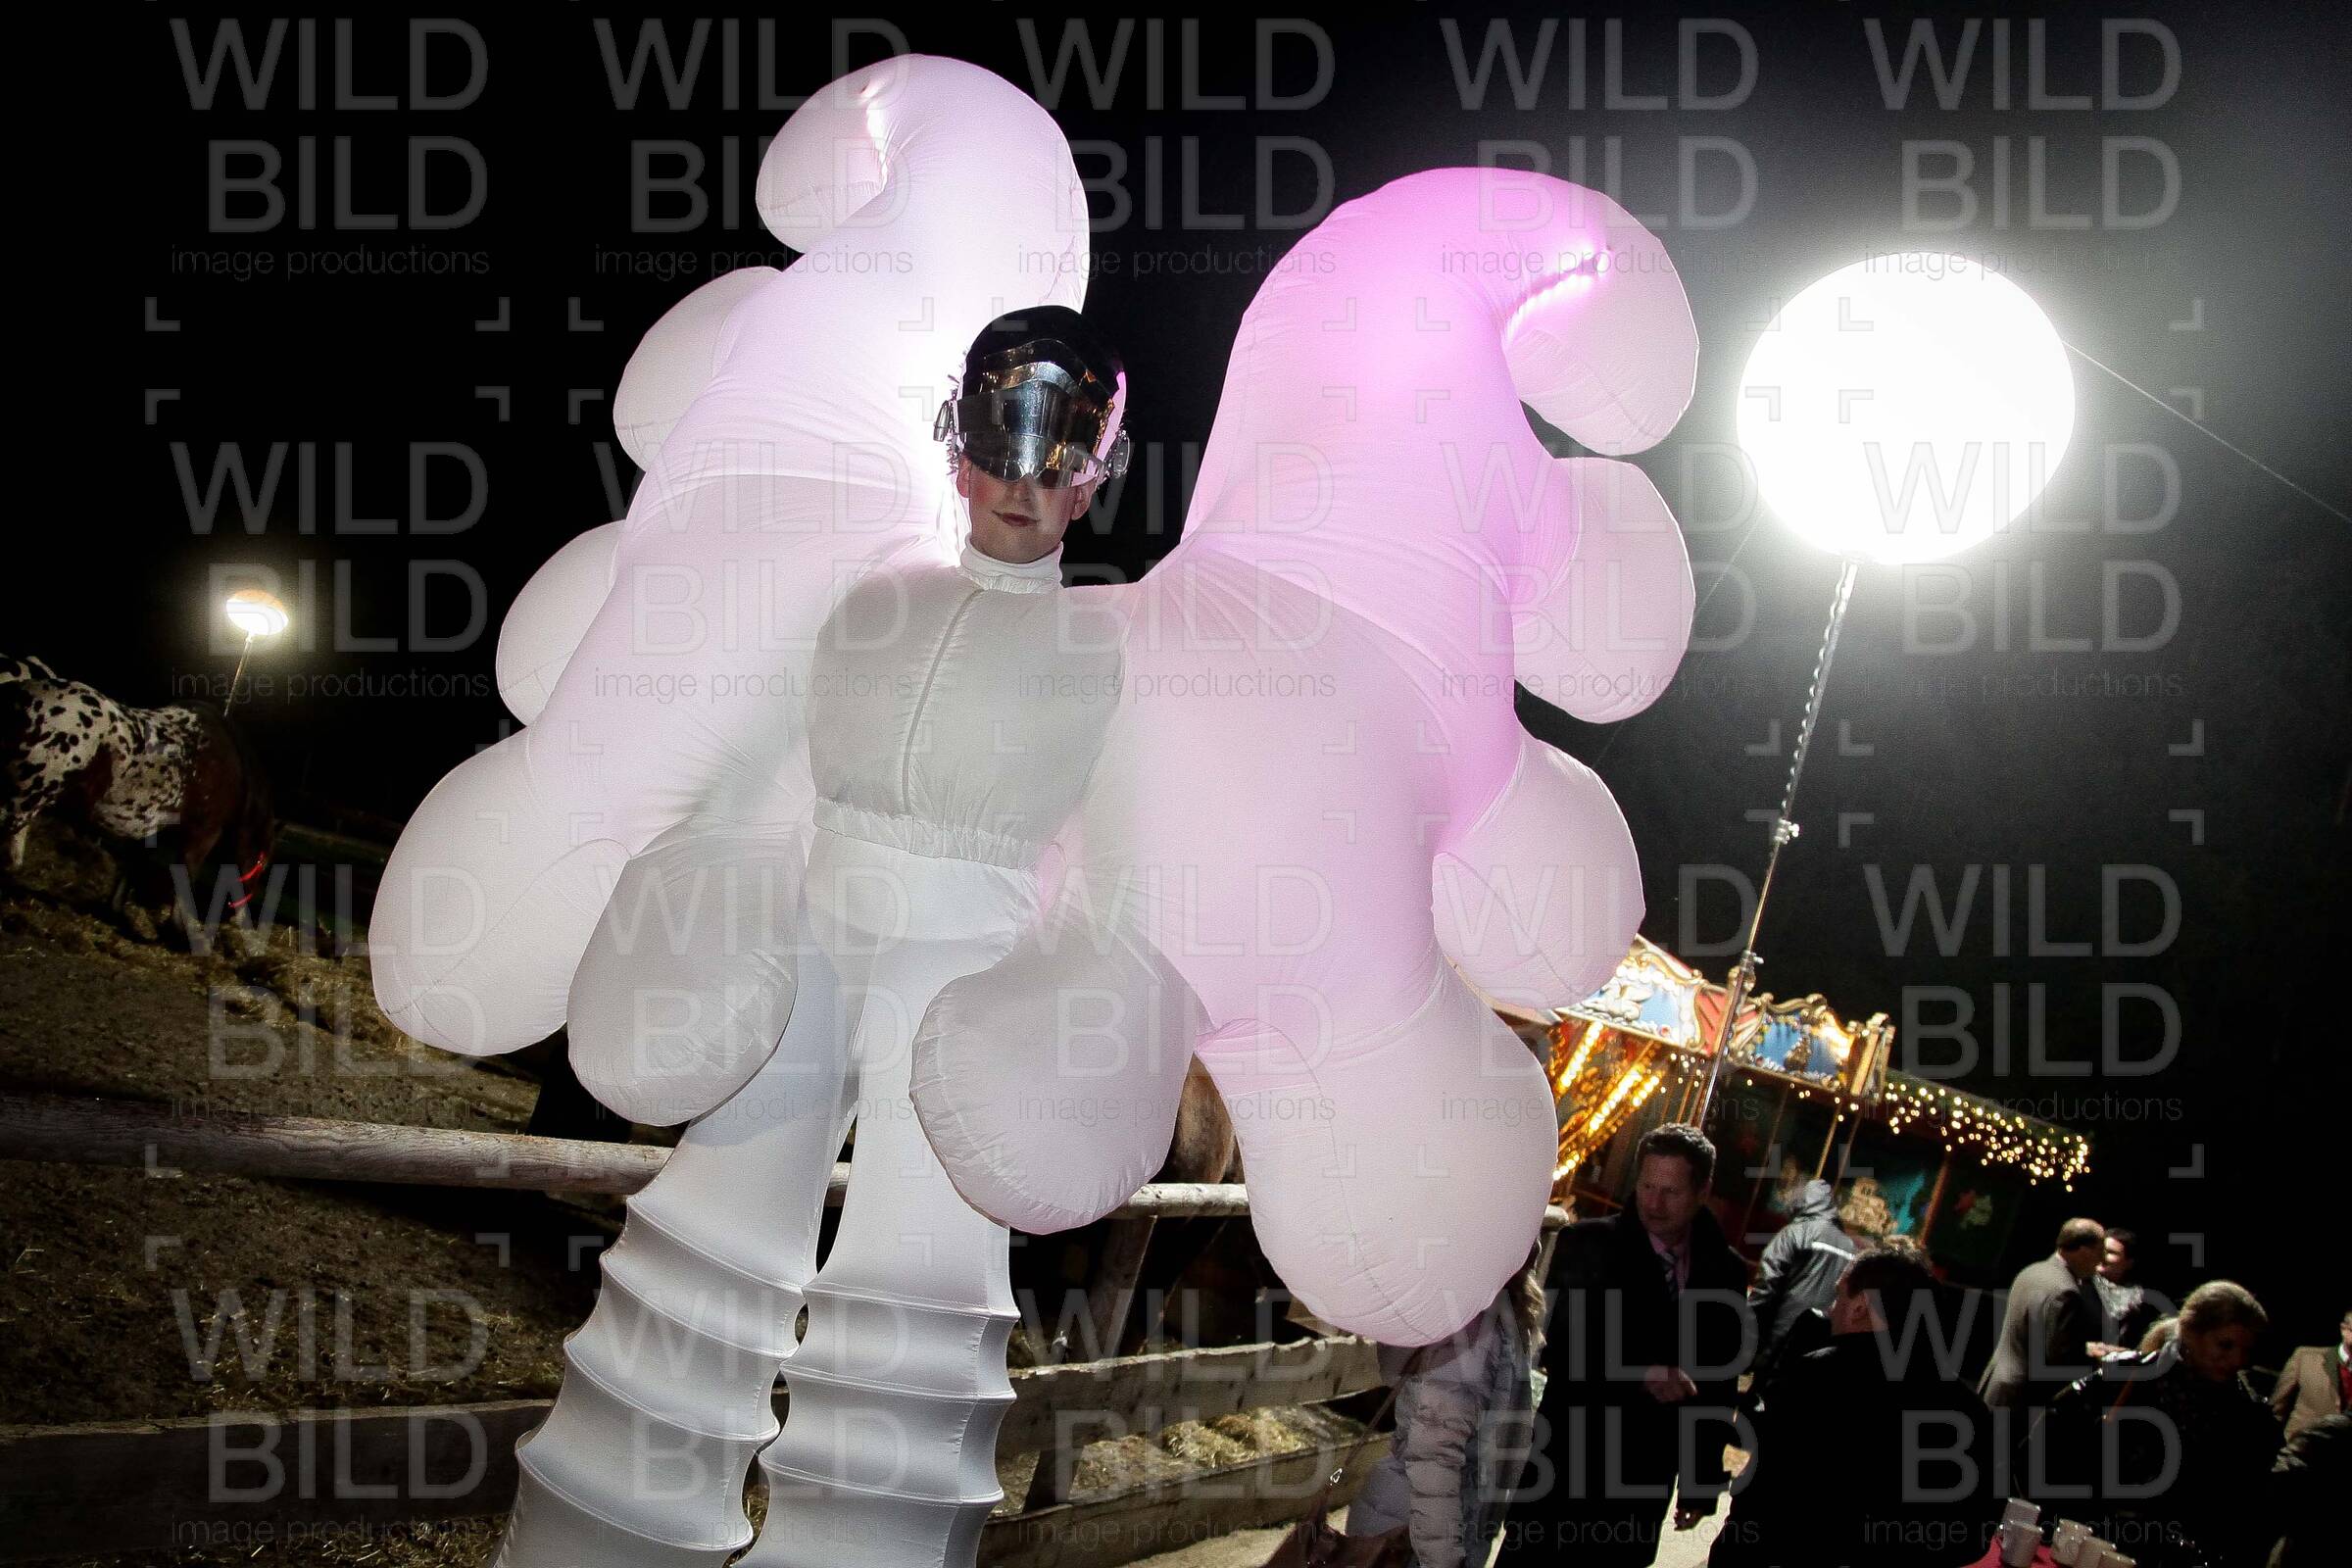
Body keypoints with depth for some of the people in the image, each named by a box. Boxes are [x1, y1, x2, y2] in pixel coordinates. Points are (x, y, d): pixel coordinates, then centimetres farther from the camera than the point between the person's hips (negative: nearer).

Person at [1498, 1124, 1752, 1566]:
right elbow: (1559, 1352, -14)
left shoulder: (1725, 1272, 3)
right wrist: (1643, 1373, -26)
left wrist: (1703, 1482, 10)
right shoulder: (1586, 1245, -6)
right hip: (1565, 1463, -2)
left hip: (1644, 1488, 2)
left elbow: (1721, 1383, 9)